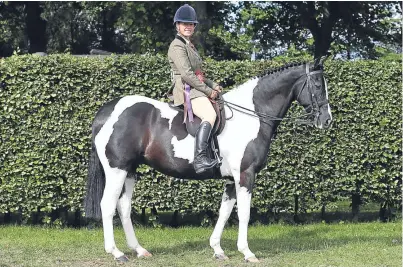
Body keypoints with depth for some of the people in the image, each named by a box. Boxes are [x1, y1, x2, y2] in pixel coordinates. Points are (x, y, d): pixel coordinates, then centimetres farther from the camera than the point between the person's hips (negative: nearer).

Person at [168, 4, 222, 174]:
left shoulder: (189, 45, 24)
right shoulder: (177, 45, -8)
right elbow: (186, 74, -17)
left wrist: (213, 86, 13)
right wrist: (208, 91, -13)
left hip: (197, 89, 11)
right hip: (186, 90, -11)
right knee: (210, 115, -33)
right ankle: (200, 158, -45)